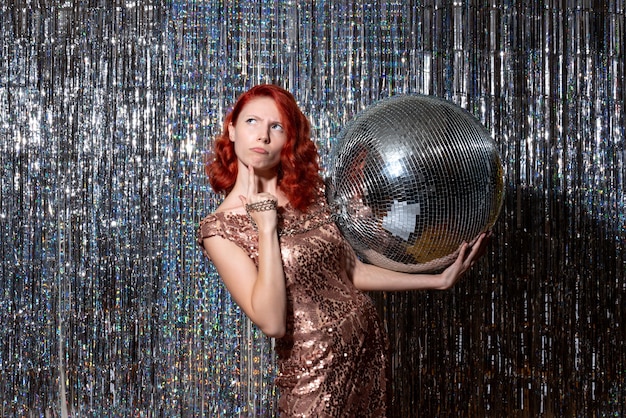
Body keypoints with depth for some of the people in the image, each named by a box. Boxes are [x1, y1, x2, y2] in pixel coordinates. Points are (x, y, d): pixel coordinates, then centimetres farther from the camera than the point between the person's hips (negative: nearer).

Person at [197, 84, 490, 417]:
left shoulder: (312, 194, 3)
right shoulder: (220, 228, -12)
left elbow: (352, 271, 9)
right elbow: (272, 323, -21)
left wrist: (440, 280, 5)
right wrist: (265, 225, -21)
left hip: (369, 347, 5)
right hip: (315, 372, -5)